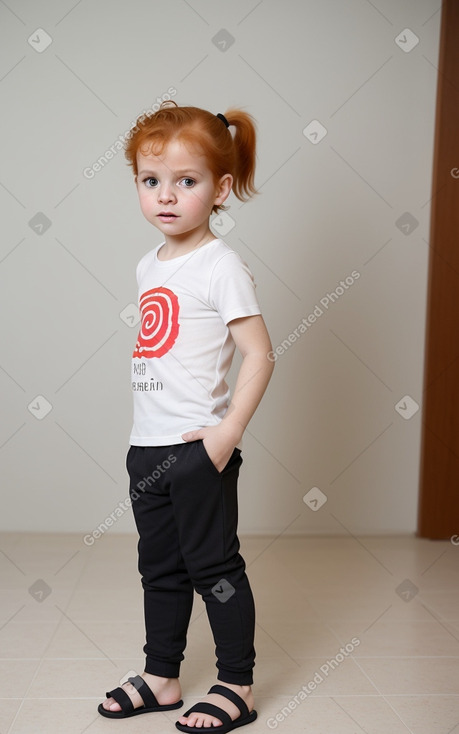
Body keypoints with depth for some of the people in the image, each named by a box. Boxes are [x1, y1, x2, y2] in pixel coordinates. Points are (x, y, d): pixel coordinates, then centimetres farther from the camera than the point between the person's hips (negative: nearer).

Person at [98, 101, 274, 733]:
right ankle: (162, 677, 32)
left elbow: (259, 354, -16)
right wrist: (149, 432, 14)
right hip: (148, 447, 8)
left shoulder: (220, 265, -12)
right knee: (160, 567, 17)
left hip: (199, 449, -8)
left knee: (213, 566, 4)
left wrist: (228, 433, -21)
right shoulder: (149, 266, 10)